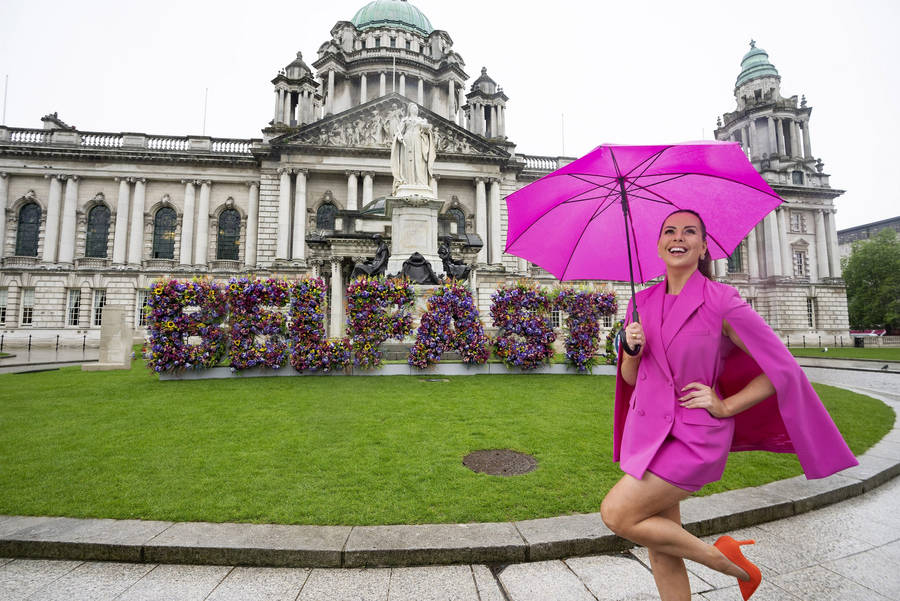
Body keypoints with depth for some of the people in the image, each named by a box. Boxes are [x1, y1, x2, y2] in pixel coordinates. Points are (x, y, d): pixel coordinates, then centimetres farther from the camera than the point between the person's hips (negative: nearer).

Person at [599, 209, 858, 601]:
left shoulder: (721, 301, -9)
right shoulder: (643, 302, 6)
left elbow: (782, 368, -3)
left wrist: (725, 406, -10)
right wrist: (632, 350, -10)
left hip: (693, 437, -5)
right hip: (647, 430, 5)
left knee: (616, 514, -10)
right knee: (660, 550, 12)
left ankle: (723, 557, 12)